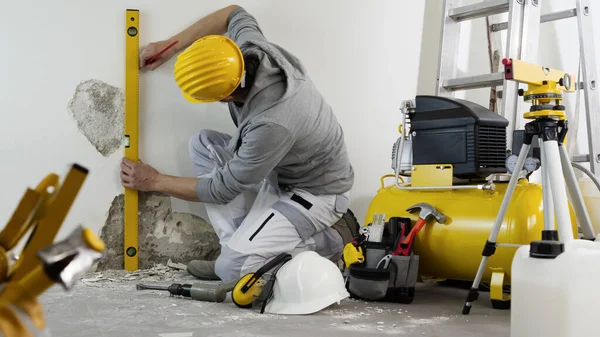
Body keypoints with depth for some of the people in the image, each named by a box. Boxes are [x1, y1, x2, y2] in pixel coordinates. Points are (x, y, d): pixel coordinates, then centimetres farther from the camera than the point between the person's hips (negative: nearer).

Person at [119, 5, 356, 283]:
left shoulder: (271, 125, -37)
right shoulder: (249, 47, -18)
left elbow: (222, 190, -22)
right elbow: (235, 13, 9)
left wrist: (155, 181, -7)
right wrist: (172, 46, 5)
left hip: (317, 193, -9)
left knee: (233, 269, -19)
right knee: (203, 144, -1)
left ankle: (332, 242, -2)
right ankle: (239, 246, 0)